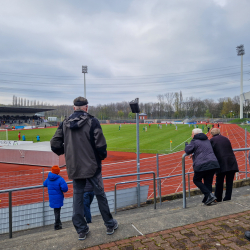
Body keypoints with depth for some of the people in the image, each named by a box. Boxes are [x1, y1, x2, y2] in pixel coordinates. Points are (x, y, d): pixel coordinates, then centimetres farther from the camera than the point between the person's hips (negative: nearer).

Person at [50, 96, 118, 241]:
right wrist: (102, 156, 3)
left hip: (74, 168, 4)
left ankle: (81, 230, 25)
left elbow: (55, 145, 0)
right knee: (100, 194, 11)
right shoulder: (92, 121, -11)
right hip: (92, 166, -3)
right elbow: (100, 144, -17)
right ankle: (110, 225, 26)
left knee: (78, 196, 15)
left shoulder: (65, 123, 2)